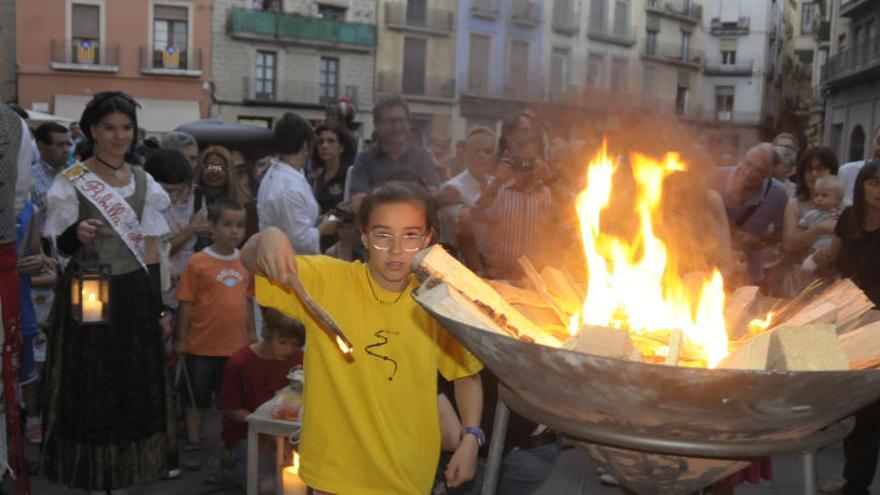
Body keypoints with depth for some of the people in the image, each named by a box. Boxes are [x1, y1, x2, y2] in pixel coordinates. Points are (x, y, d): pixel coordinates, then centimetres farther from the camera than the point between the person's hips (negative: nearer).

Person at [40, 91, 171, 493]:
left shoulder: (143, 181, 8)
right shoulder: (71, 181, -5)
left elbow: (149, 250, 9)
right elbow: (62, 247, -6)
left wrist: (158, 308, 8)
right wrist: (77, 233, -30)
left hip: (135, 296, 4)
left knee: (135, 383, 8)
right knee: (91, 387, 3)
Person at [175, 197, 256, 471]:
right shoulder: (198, 262, -12)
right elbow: (186, 303, -8)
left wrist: (251, 332, 11)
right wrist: (181, 338, -6)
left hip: (237, 345, 4)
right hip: (202, 346, -4)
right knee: (196, 398, 12)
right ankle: (193, 446, 26)